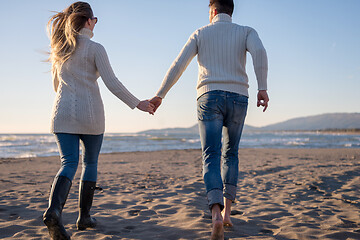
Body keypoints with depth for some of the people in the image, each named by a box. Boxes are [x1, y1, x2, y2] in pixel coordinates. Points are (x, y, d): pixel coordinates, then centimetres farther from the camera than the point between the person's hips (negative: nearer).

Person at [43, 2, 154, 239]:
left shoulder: (60, 49, 12)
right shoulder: (95, 49, -5)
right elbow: (112, 83, -10)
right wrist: (137, 103, -2)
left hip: (63, 113, 4)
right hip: (90, 113, -4)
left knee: (69, 163, -1)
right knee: (90, 163, 12)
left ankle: (54, 209, -26)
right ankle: (84, 216, 17)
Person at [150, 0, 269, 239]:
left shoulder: (200, 34, 14)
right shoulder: (246, 32, 14)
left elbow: (178, 65, 6)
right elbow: (259, 51, -9)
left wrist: (159, 95, 12)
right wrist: (262, 88, -15)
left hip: (210, 97, -1)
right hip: (238, 98, 1)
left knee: (211, 157, -6)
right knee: (230, 154, 17)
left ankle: (216, 213, -26)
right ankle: (227, 211, 13)